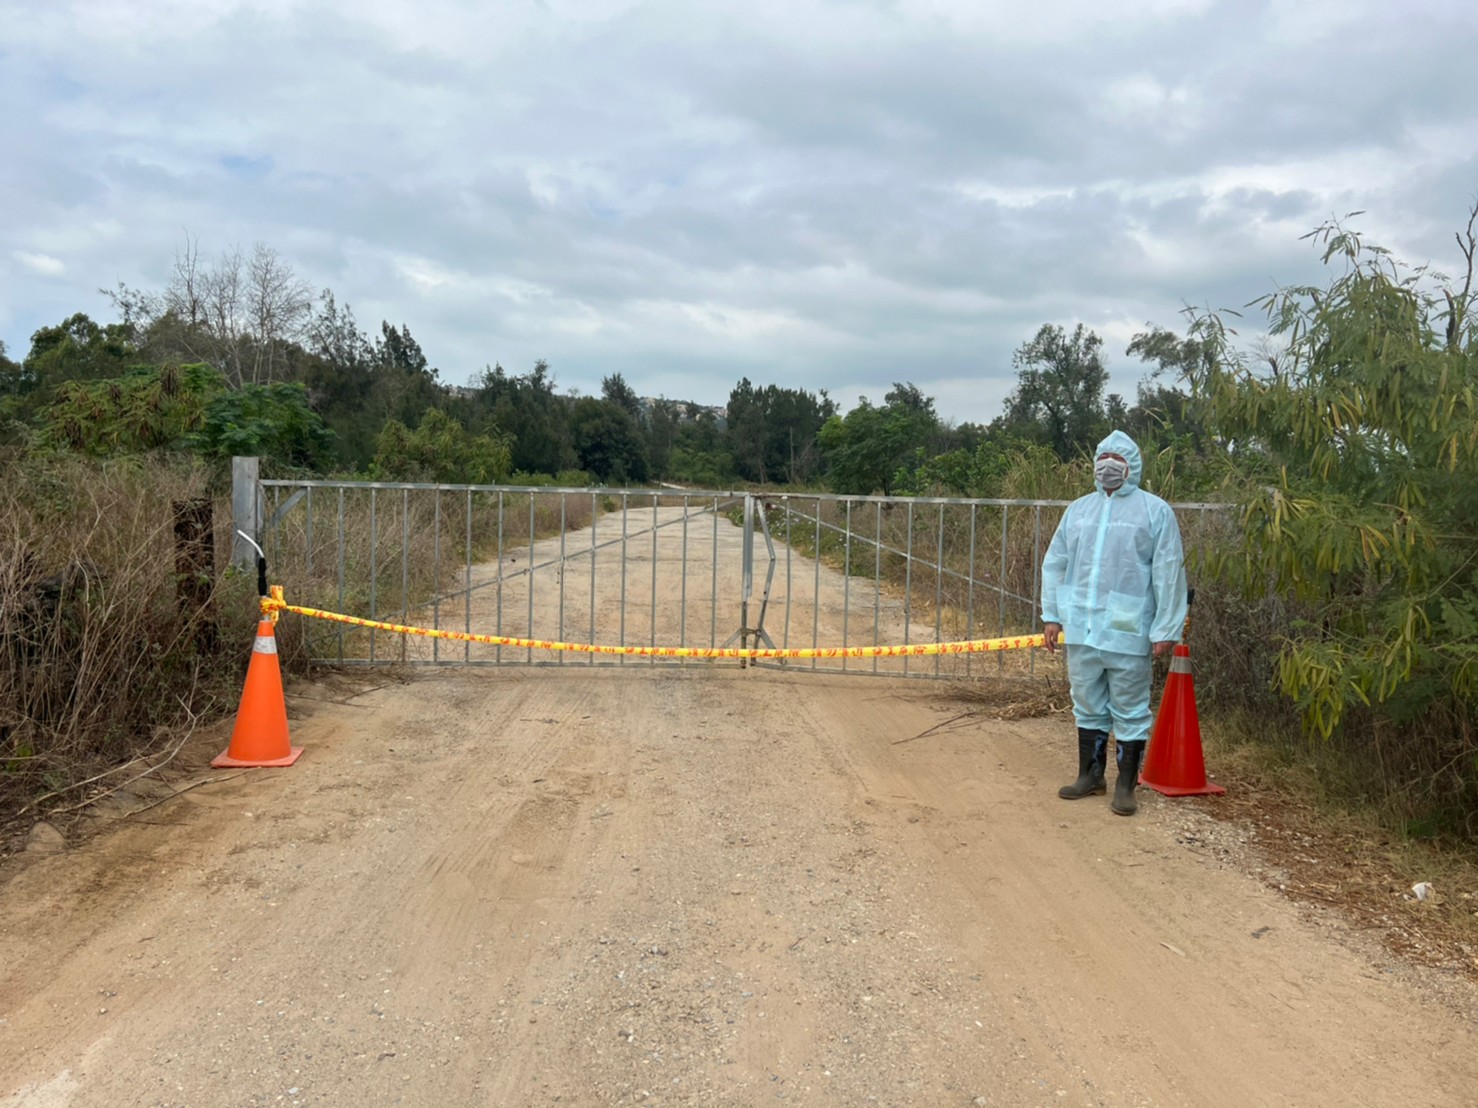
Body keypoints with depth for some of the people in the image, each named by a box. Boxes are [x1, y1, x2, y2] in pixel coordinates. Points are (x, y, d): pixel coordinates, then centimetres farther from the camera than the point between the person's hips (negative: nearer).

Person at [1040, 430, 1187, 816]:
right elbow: (1055, 564, 13)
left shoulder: (1155, 511, -3)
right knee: (1088, 706, 14)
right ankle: (1090, 775, 28)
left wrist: (1165, 629, -10)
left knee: (1130, 711, 5)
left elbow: (1169, 574, -6)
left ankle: (1126, 786, 16)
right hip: (1081, 629, 4)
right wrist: (1052, 615, 8)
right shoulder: (1077, 509, 11)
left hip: (1128, 632, -4)